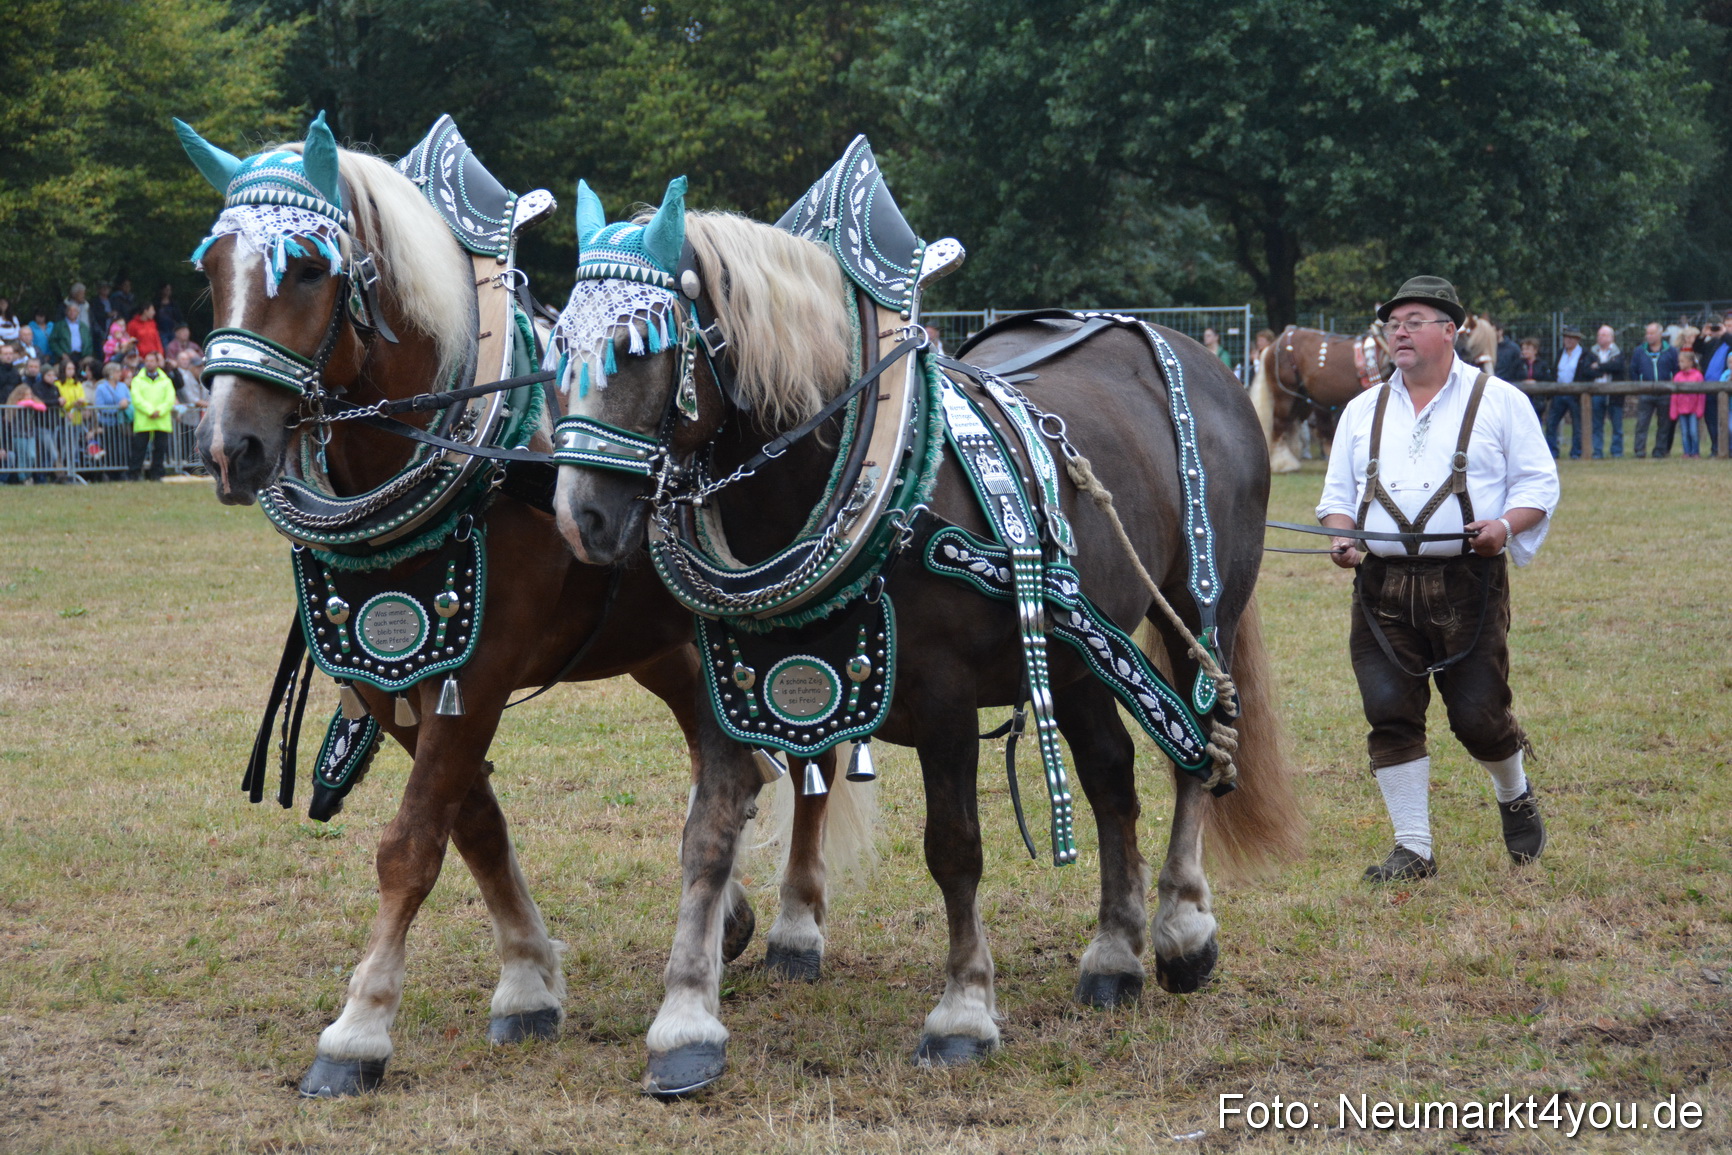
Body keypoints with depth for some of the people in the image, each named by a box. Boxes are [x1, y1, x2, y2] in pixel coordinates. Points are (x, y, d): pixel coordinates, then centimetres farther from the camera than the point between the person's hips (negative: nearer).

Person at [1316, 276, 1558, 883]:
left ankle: (1516, 798, 31)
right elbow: (1337, 492, 19)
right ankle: (1413, 849, 6)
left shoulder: (1499, 401, 5)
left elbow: (1539, 484, 3)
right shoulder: (1363, 411, 16)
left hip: (1467, 585, -3)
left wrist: (1506, 525, -16)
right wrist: (1342, 535, -2)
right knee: (1390, 715, -4)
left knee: (1478, 714, -2)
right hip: (1382, 587, 3)